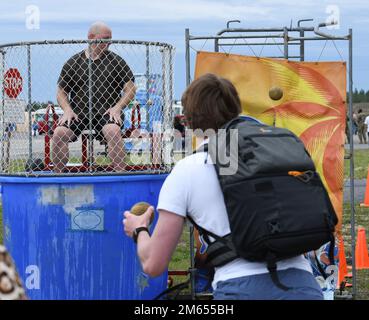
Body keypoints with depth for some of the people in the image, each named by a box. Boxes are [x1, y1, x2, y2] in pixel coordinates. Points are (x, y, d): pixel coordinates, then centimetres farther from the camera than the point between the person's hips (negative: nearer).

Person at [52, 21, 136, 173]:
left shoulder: (116, 61, 12)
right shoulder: (73, 63, 13)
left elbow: (130, 88, 9)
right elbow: (61, 92, 15)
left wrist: (117, 107, -6)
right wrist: (68, 110, -4)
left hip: (106, 112, -1)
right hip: (78, 113, 1)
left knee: (113, 131, -34)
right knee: (59, 133, -24)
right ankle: (58, 176, -14)